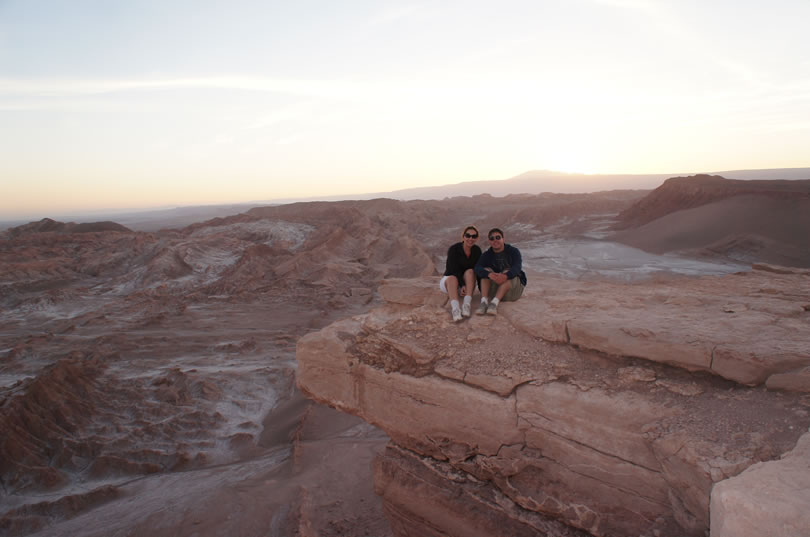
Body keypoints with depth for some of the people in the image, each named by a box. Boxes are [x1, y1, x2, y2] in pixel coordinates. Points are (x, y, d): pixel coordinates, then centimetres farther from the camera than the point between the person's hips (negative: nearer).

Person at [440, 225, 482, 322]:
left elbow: (477, 270, -9)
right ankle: (455, 309, -59)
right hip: (448, 281, -3)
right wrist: (462, 285, -35)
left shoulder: (477, 250, -5)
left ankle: (467, 304, -42)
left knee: (470, 271, -28)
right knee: (453, 279, -37)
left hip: (466, 282, 3)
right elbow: (454, 270, -22)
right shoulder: (453, 249, -17)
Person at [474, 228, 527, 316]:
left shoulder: (513, 251, -4)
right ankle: (484, 301, -38)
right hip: (493, 288, 2)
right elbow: (477, 269, -18)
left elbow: (517, 267, -23)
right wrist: (490, 274, -41)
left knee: (507, 272, -29)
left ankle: (495, 303, -46)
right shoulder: (486, 255, 2)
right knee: (486, 270, -20)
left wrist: (505, 276, -45)